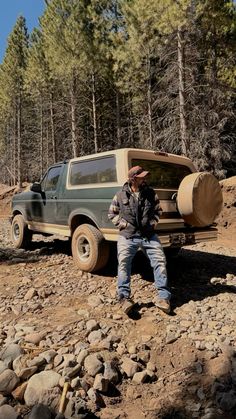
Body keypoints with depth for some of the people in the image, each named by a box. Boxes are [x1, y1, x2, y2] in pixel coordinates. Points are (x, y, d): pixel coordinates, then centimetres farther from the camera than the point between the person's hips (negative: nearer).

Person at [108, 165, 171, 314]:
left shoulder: (151, 193, 6)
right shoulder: (121, 195, 0)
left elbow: (158, 210, 18)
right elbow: (112, 214, 9)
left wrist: (153, 223, 2)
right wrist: (124, 224, -3)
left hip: (149, 235, 2)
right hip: (128, 236, -1)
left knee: (160, 262, -6)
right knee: (123, 263, -11)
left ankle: (163, 297, 3)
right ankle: (125, 297, -1)